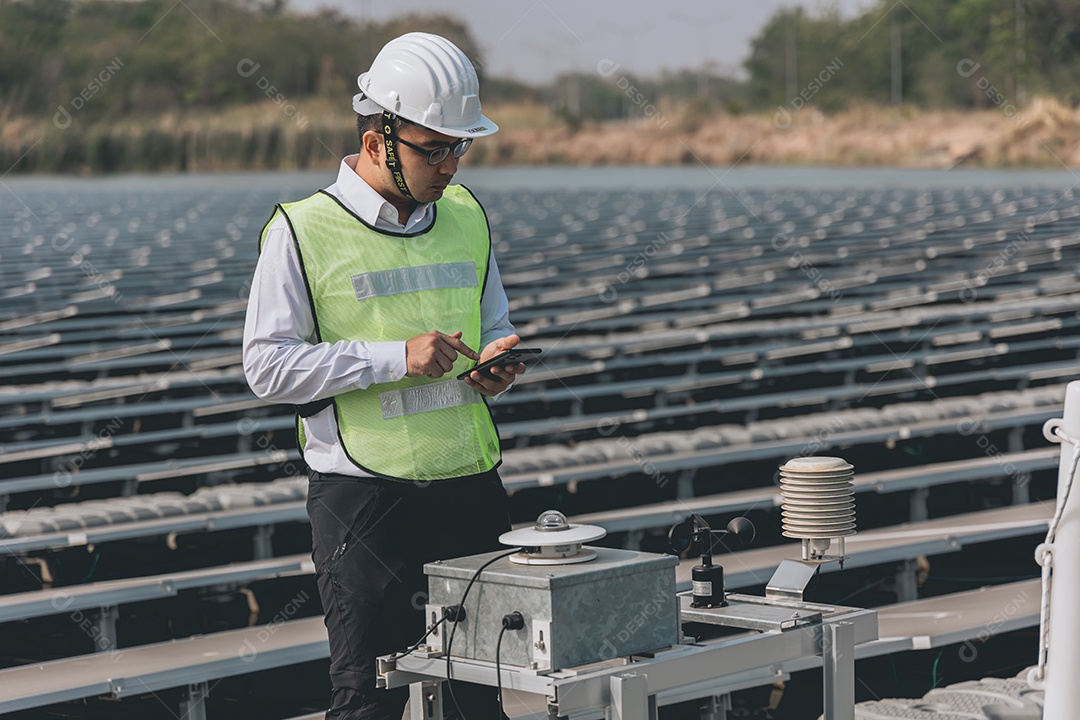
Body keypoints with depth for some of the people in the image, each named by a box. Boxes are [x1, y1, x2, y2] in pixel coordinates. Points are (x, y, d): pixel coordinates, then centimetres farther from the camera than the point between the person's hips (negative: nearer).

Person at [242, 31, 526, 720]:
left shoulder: (466, 216, 12)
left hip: (472, 485, 5)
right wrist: (395, 358, -18)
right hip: (364, 498, -5)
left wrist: (497, 362, -2)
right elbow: (269, 365, -10)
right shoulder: (303, 230, -6)